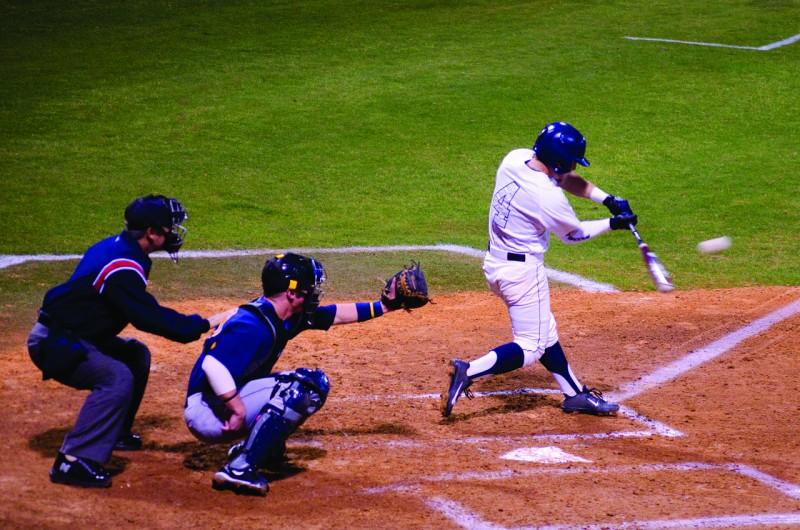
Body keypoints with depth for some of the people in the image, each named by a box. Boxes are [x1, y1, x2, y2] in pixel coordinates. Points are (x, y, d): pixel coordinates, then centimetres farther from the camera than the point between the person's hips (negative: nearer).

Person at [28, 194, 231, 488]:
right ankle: (73, 461, -29)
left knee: (136, 355, 20)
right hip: (53, 342, -10)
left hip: (75, 336, 10)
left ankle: (115, 432, 28)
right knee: (118, 378, -27)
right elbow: (148, 318, -28)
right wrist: (204, 324, -21)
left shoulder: (117, 247, 7)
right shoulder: (122, 266, -24)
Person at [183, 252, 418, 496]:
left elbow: (338, 314, 18)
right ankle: (240, 468, -25)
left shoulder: (289, 317, 5)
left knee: (316, 383, 14)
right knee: (298, 387, -24)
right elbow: (212, 365, -36)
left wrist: (384, 305, 16)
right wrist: (238, 410, -33)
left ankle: (249, 447, 14)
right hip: (209, 411, -10)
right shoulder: (254, 326, -25)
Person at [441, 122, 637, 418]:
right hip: (522, 270, -9)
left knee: (545, 332, 20)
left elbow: (567, 180, 10)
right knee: (531, 347, -1)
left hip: (495, 261, 9)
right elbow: (574, 234, -7)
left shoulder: (516, 159, -4)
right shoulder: (549, 197, -26)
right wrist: (612, 223, 5)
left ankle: (574, 394, 30)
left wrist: (607, 199, 1)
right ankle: (468, 372, -16)